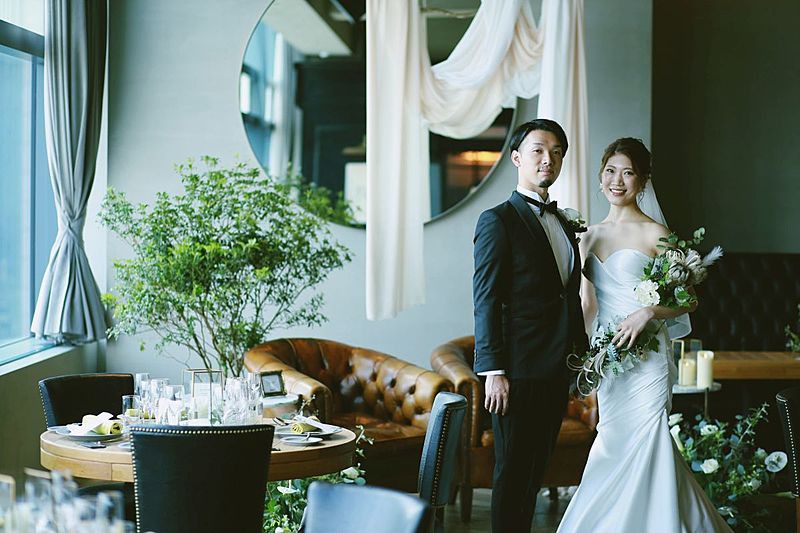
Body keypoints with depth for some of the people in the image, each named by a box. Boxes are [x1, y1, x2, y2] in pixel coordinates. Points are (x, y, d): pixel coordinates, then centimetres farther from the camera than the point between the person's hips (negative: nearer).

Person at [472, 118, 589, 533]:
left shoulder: (563, 222, 16)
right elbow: (486, 301, -12)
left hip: (556, 371, 7)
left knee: (536, 469, 13)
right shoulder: (498, 220, -7)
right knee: (512, 472, 1)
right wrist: (493, 371, -17)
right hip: (519, 371, -7)